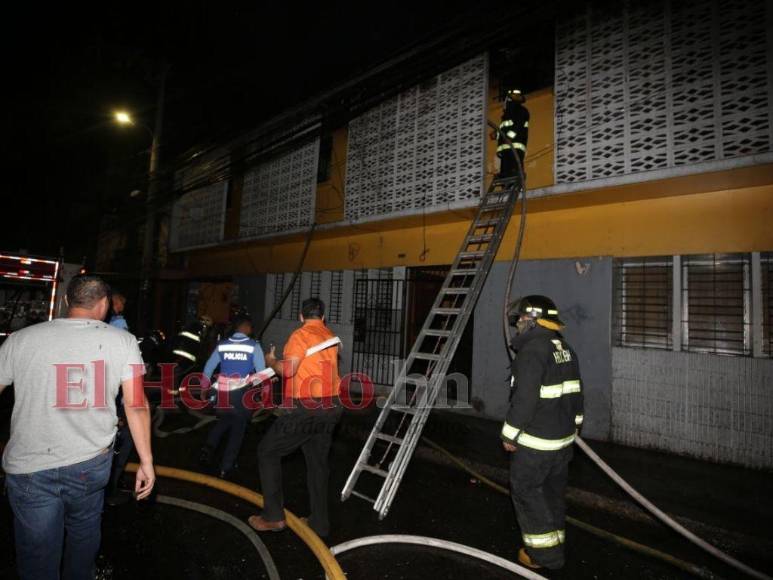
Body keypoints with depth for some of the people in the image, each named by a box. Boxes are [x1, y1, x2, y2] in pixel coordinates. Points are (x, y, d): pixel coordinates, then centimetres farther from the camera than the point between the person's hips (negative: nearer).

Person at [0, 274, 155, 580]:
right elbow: (136, 404, -9)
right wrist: (146, 461, -2)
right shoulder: (123, 340, -6)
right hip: (92, 463, 1)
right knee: (84, 532, 26)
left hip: (30, 467, 0)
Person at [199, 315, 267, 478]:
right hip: (243, 393, -3)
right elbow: (261, 372, -10)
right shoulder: (254, 346, -8)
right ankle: (226, 467, 16)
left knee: (223, 422, 28)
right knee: (238, 428, 12)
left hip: (223, 392, 3)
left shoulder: (222, 345, 2)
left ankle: (208, 448, 7)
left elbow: (208, 369, 8)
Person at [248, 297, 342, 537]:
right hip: (330, 406, 7)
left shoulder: (301, 335, -9)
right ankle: (319, 522, 24)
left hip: (306, 407, -7)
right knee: (318, 463, 17)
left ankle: (274, 516, 11)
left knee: (268, 451, 9)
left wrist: (271, 361, 2)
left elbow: (288, 370, -18)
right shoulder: (331, 337, 12)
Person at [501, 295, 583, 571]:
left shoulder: (533, 349, -21)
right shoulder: (565, 348, 8)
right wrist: (573, 422, 26)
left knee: (526, 491, 6)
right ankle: (554, 543, 33)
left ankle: (546, 553, 14)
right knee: (553, 491, 19)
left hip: (536, 442, -9)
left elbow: (525, 397, -25)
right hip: (563, 437, 9)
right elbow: (576, 393, 16)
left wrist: (510, 434, -16)